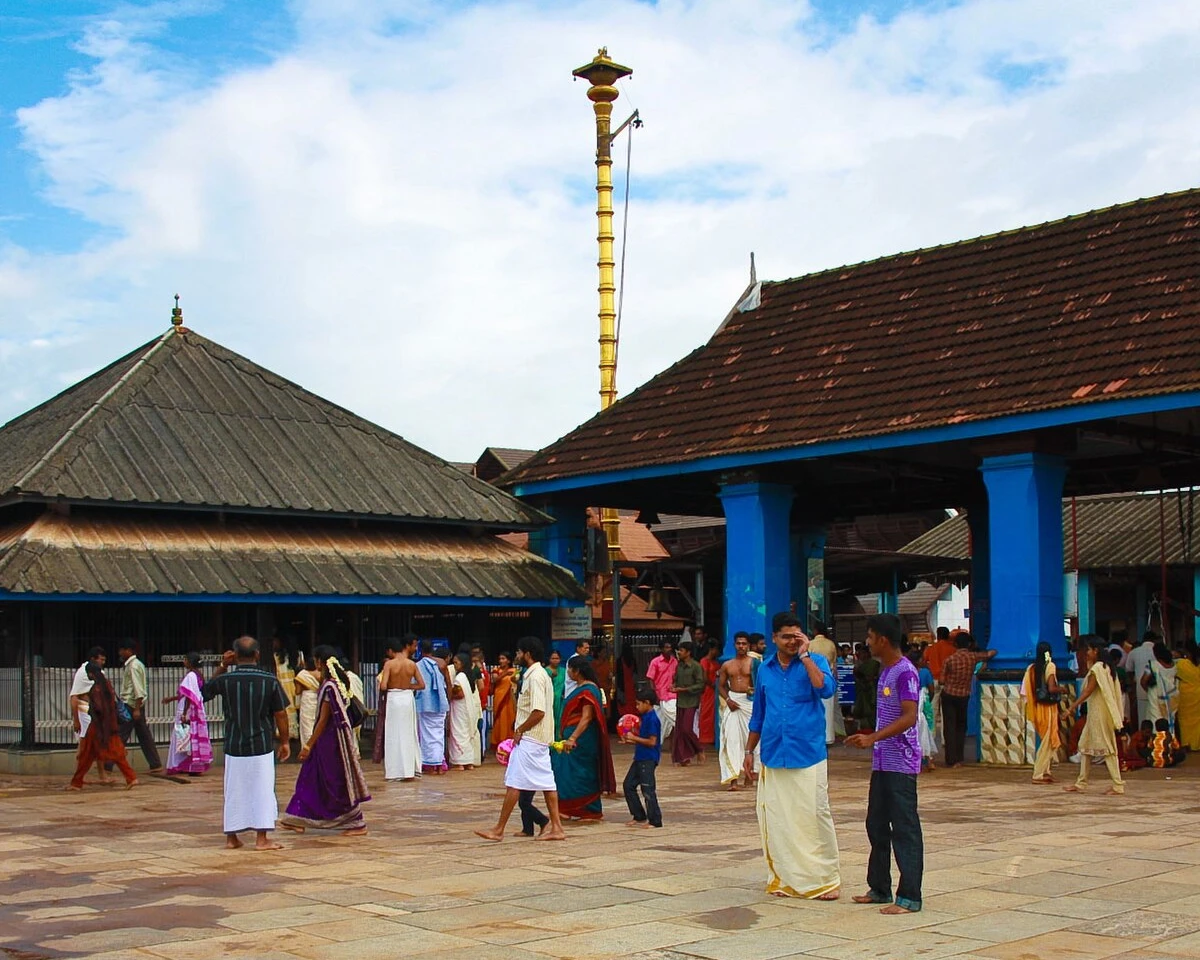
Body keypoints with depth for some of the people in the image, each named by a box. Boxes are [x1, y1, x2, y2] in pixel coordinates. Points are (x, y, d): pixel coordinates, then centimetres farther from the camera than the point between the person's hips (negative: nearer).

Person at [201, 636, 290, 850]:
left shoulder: (225, 680, -5)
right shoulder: (270, 680, -8)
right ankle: (261, 838, 4)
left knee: (234, 792, 12)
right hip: (261, 746, -2)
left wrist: (222, 667, 14)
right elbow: (280, 714, -5)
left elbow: (204, 692, 16)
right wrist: (284, 742, 5)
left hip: (234, 747, 2)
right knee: (262, 791, 5)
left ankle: (231, 838, 19)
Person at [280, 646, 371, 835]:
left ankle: (357, 824, 6)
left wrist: (308, 745, -15)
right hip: (332, 737, 10)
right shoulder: (338, 681, 7)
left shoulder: (329, 686, -21)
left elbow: (323, 720, -19)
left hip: (329, 739, -10)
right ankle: (298, 820, 20)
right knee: (311, 779, 14)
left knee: (338, 782, -1)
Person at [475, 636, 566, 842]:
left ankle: (499, 830, -2)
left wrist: (520, 730, -13)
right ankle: (556, 827, 10)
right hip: (541, 738, 10)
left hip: (529, 739, -10)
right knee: (546, 781, 9)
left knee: (514, 783, -6)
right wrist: (521, 730, 13)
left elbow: (538, 712, -23)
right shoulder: (540, 674, 15)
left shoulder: (535, 676, -16)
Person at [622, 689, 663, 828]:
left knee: (648, 789, -6)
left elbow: (652, 741, -20)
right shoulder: (645, 717, 13)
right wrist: (630, 740, 10)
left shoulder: (652, 719, -17)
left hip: (648, 759, -10)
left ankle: (655, 821, 1)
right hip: (640, 758, 10)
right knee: (628, 785, 12)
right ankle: (639, 817, 19)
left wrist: (634, 738, -15)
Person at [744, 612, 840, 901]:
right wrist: (749, 751, 18)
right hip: (773, 755, 4)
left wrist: (805, 655, -19)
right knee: (776, 820, 6)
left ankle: (827, 879, 6)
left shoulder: (814, 662, -1)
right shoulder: (765, 669, 10)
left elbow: (826, 689, -22)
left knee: (815, 816, -3)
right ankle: (783, 878, 17)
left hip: (809, 755, -4)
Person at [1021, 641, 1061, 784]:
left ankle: (1045, 772, 16)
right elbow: (1051, 688, -19)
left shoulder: (1031, 668, 5)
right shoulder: (1050, 666, -10)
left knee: (1051, 741, 18)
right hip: (1048, 708, -6)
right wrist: (1060, 690, 0)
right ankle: (1038, 775, 1)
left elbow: (1024, 691, 1)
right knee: (1047, 742, 2)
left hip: (1036, 707, 6)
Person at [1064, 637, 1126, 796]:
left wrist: (1073, 706, -17)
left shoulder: (1096, 668, -15)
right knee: (1085, 746, 12)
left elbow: (1088, 691, -18)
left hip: (1099, 713, -10)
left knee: (1106, 747, -7)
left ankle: (1118, 785, -5)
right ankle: (1081, 783, 15)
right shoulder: (1106, 667, 15)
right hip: (1095, 713, 10)